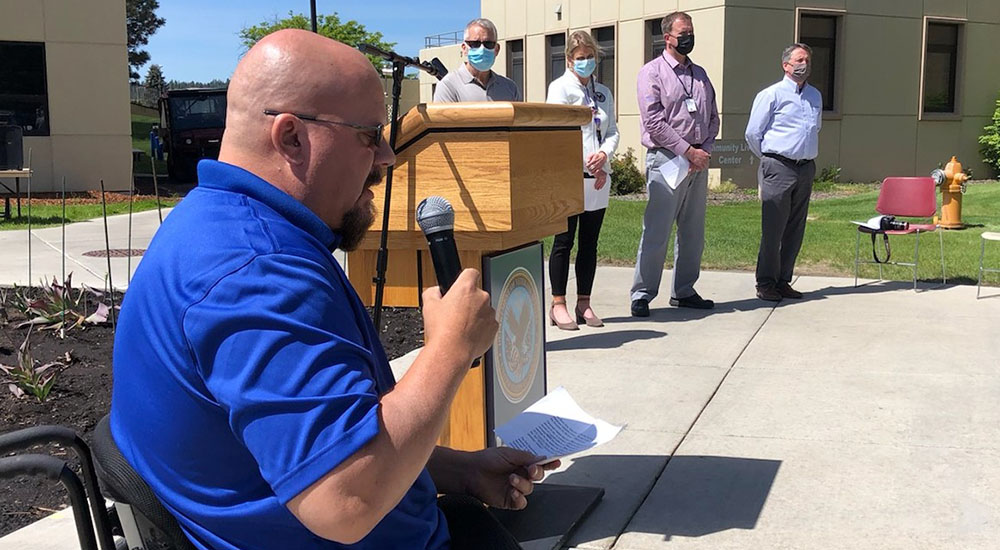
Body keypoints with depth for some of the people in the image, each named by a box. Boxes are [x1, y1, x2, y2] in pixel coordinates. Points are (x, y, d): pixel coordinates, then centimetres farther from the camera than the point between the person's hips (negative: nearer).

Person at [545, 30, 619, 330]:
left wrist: (604, 154, -9)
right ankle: (558, 304, 6)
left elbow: (612, 131, 13)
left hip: (598, 178, 5)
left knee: (590, 243, 8)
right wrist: (589, 165, -12)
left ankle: (584, 303, 16)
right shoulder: (559, 88, 0)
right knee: (564, 241, -2)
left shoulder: (604, 93, 18)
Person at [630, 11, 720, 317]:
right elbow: (654, 121, -12)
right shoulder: (652, 72, -2)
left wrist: (704, 150, -2)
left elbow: (713, 117, 16)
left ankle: (684, 292, 21)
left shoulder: (700, 74, 17)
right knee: (656, 231, -7)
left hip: (698, 160, 7)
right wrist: (688, 151, -13)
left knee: (693, 232, 11)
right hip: (666, 159, -7)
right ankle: (642, 295, 1)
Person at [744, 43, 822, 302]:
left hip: (806, 169, 6)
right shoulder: (771, 94, -2)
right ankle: (766, 283, 4)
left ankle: (783, 281, 16)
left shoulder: (815, 96, 17)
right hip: (779, 168, -6)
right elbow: (752, 133, 0)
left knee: (795, 230, 7)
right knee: (773, 229, -5)